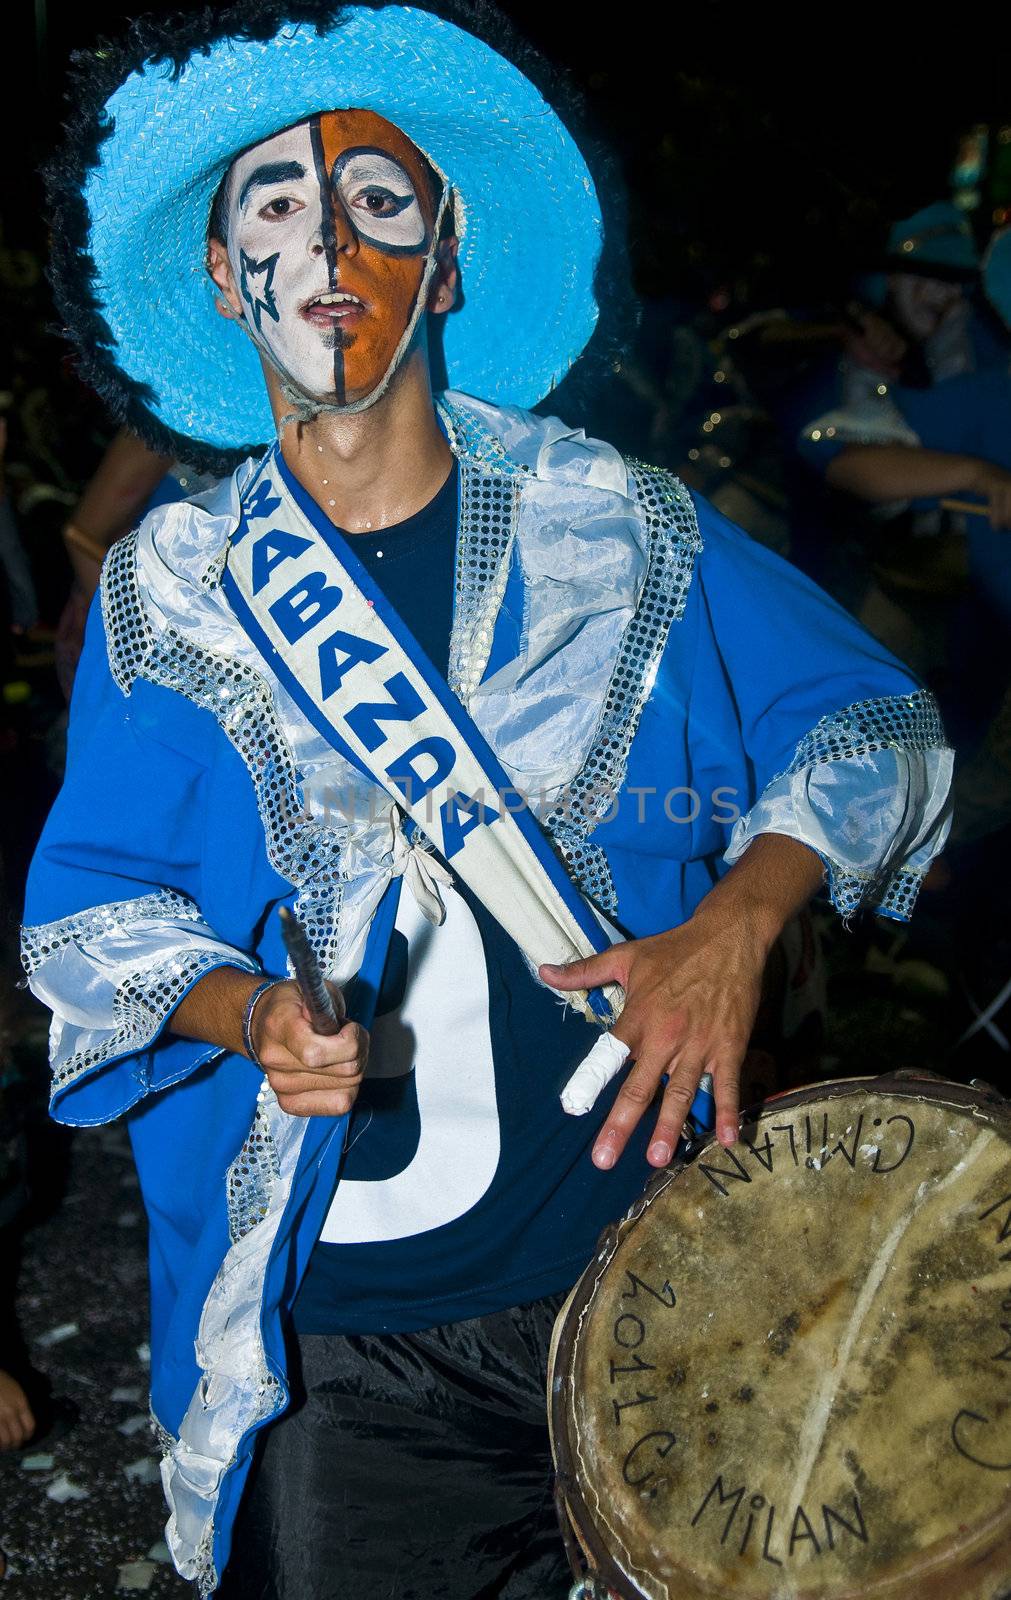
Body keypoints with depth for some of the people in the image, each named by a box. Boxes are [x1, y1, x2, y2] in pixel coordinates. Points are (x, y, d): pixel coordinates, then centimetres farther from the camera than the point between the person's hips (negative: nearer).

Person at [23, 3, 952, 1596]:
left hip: (648, 1270, 1)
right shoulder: (167, 596, 0)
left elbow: (872, 723, 3)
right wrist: (249, 1013, -17)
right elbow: (89, 907, 3)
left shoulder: (617, 528, -2)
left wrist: (732, 928, -13)